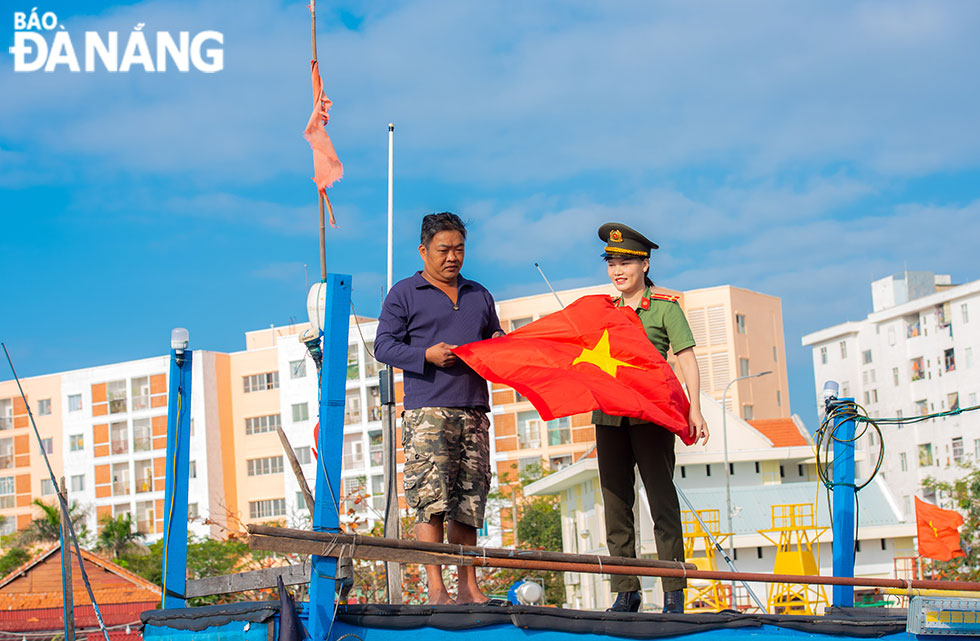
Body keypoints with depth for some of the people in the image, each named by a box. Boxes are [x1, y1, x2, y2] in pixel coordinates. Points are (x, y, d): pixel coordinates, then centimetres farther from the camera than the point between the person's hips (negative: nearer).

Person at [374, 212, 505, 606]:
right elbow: (384, 346, 1)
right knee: (431, 498, -13)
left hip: (473, 410, 5)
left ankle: (468, 589, 5)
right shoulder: (404, 294, 8)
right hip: (427, 411, -5)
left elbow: (495, 337, 28)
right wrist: (427, 356, -14)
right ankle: (435, 587, -13)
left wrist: (500, 344, 3)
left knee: (469, 500, 3)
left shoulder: (479, 295, 23)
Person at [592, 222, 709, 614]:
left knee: (662, 500, -6)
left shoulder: (665, 307, 2)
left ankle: (674, 593, -4)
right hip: (609, 414, 5)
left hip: (651, 414, -5)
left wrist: (694, 410, -14)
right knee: (616, 504, 3)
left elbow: (687, 360, -3)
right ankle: (626, 592, 8)